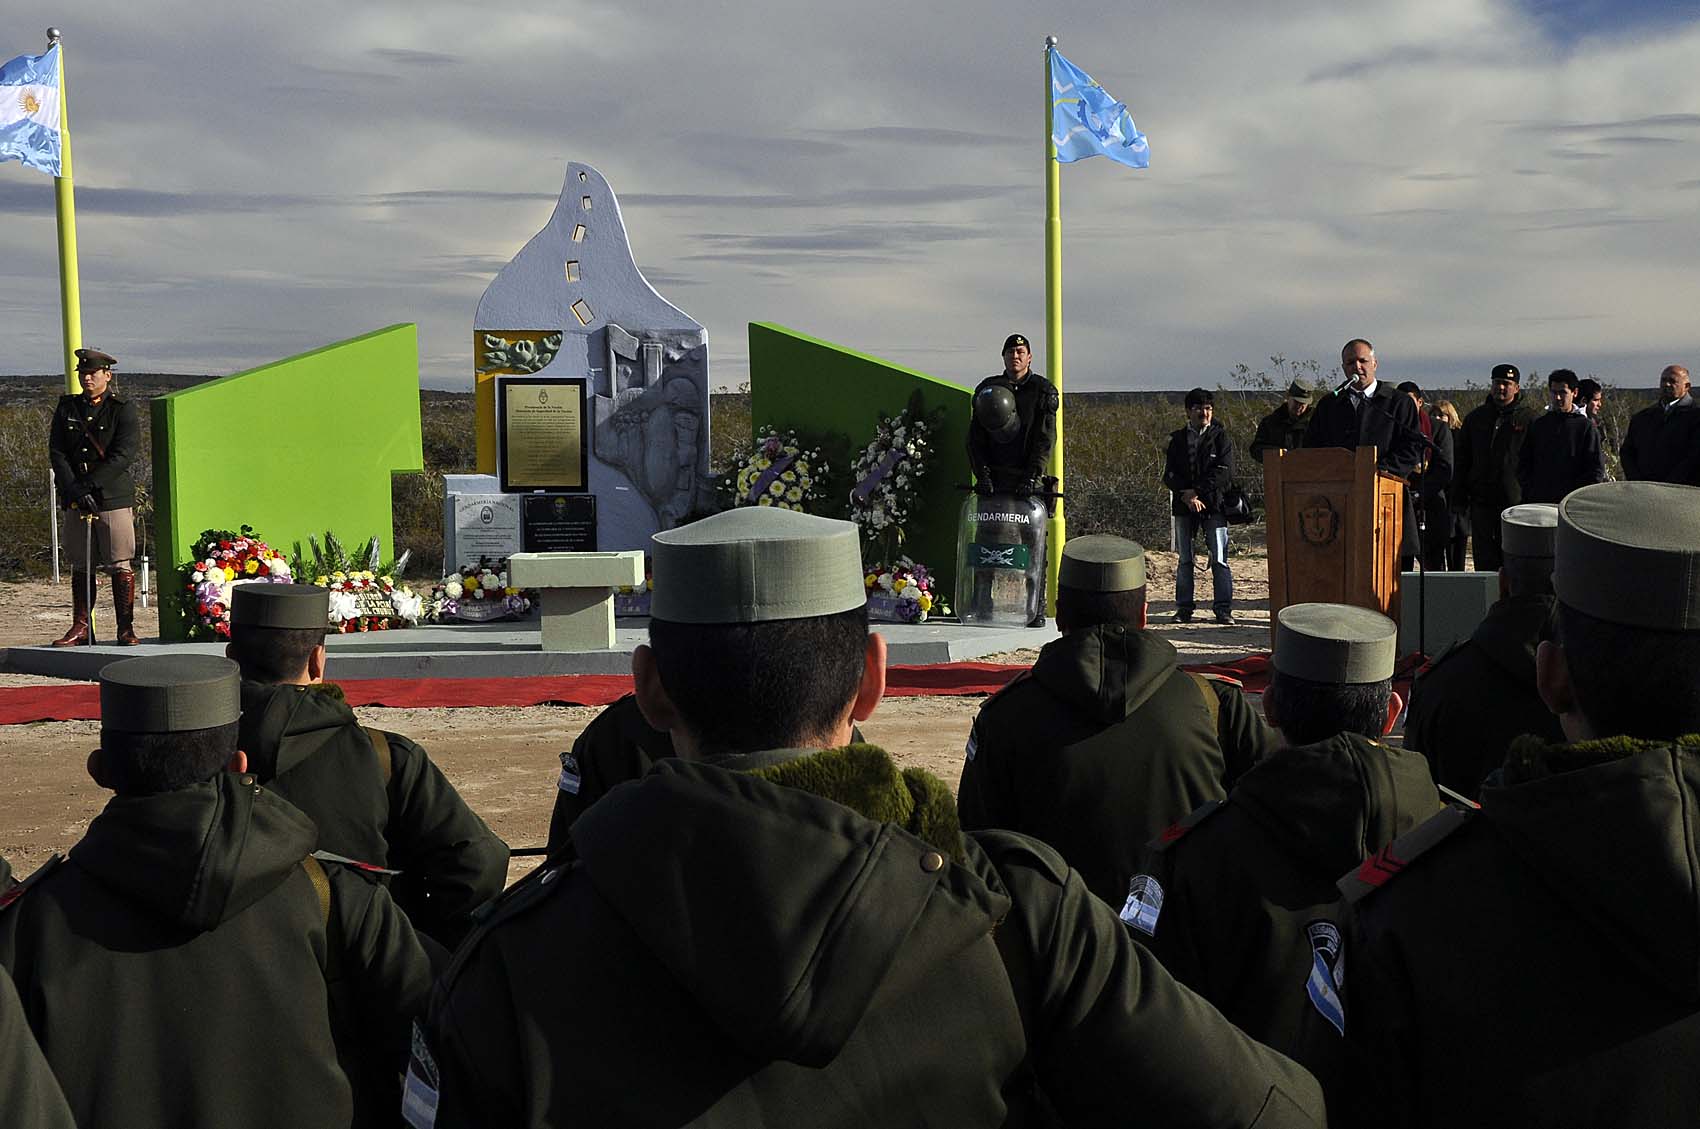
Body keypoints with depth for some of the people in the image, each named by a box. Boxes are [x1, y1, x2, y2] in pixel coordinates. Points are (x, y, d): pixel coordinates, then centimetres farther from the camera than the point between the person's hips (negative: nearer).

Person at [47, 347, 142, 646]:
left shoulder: (123, 409, 0)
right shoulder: (66, 408, 11)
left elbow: (126, 453, -11)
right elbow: (57, 453, 4)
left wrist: (88, 485, -17)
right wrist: (74, 490, -11)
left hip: (113, 498, -4)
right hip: (74, 499, 4)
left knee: (120, 565, -3)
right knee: (81, 566, 8)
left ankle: (125, 629, 3)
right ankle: (80, 628, 14)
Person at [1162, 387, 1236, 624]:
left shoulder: (1220, 437, 4)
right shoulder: (1178, 439, 10)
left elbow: (1224, 473, -6)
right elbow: (1169, 475, 5)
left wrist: (1197, 491, -12)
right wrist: (1186, 496, -10)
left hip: (1214, 504, -2)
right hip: (1184, 506, 2)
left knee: (1219, 559, -4)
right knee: (1185, 560, 6)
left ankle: (1223, 608, 0)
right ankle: (1184, 608, 12)